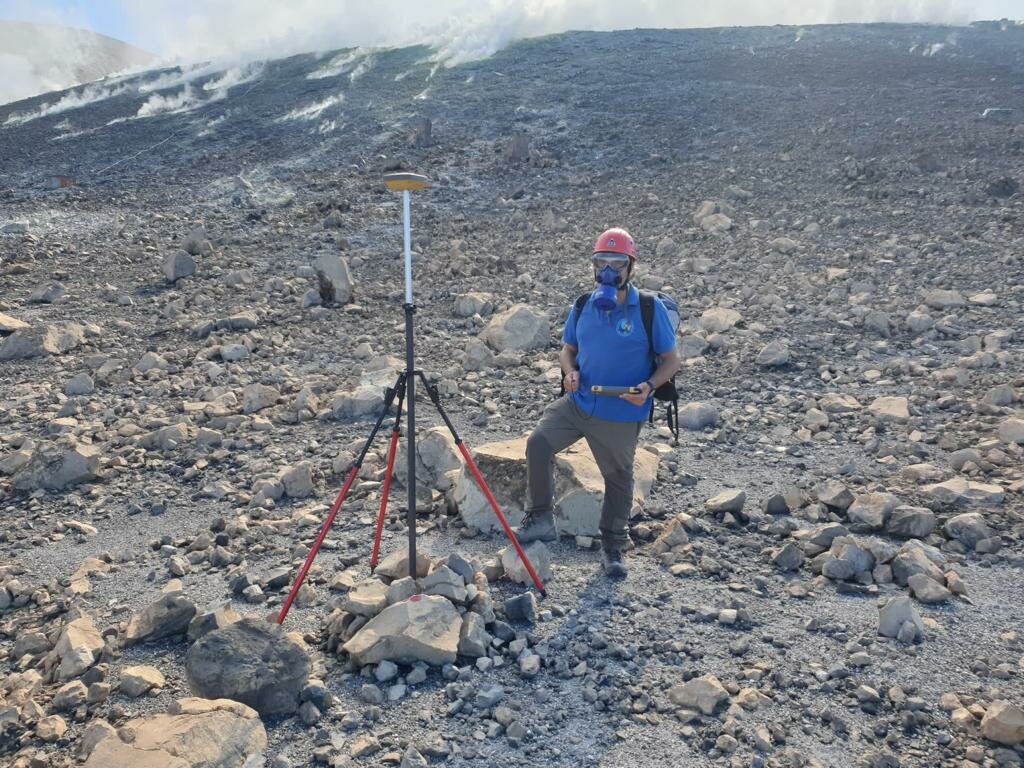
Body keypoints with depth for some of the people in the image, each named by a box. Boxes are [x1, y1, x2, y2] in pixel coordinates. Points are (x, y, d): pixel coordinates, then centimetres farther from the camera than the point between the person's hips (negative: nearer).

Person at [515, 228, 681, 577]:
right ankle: (540, 519, 1)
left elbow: (671, 360, -3)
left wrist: (649, 386, -22)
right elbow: (567, 349, 15)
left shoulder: (650, 309, -9)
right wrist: (570, 372, -8)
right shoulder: (583, 306, 3)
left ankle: (613, 548, 30)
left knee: (618, 478, 10)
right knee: (538, 443, -16)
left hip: (621, 415, -3)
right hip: (578, 402, 3)